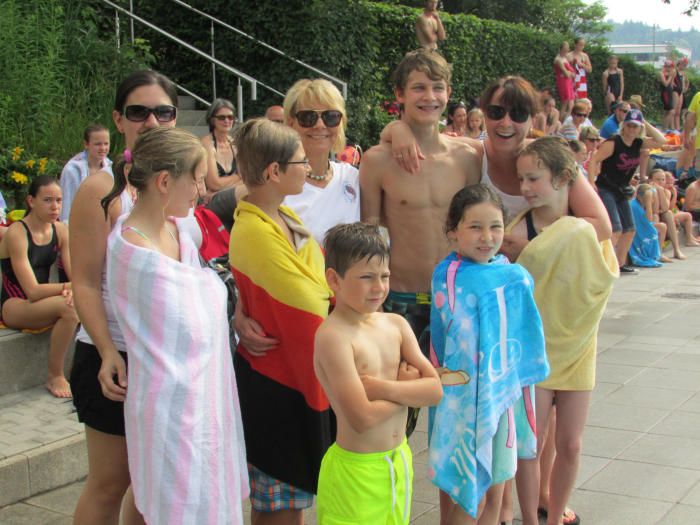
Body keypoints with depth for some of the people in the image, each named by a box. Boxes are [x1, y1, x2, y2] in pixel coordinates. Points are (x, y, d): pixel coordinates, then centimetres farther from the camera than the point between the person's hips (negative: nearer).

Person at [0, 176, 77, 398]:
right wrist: (67, 287, -31)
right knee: (69, 307, -33)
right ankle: (54, 377, -17)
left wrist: (73, 289, -24)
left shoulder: (60, 231, 4)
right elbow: (33, 291, -23)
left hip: (43, 303, 6)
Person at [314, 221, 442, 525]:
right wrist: (408, 387, -9)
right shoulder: (332, 336, -18)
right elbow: (362, 418, -24)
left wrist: (383, 387, -17)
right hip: (355, 470, -6)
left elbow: (435, 391, -2)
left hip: (399, 462, 6)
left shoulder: (396, 324, 4)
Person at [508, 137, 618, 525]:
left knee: (570, 445, 11)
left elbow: (606, 278, 0)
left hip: (576, 348, 4)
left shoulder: (588, 227, -3)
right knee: (530, 445, 2)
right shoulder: (518, 231, -15)